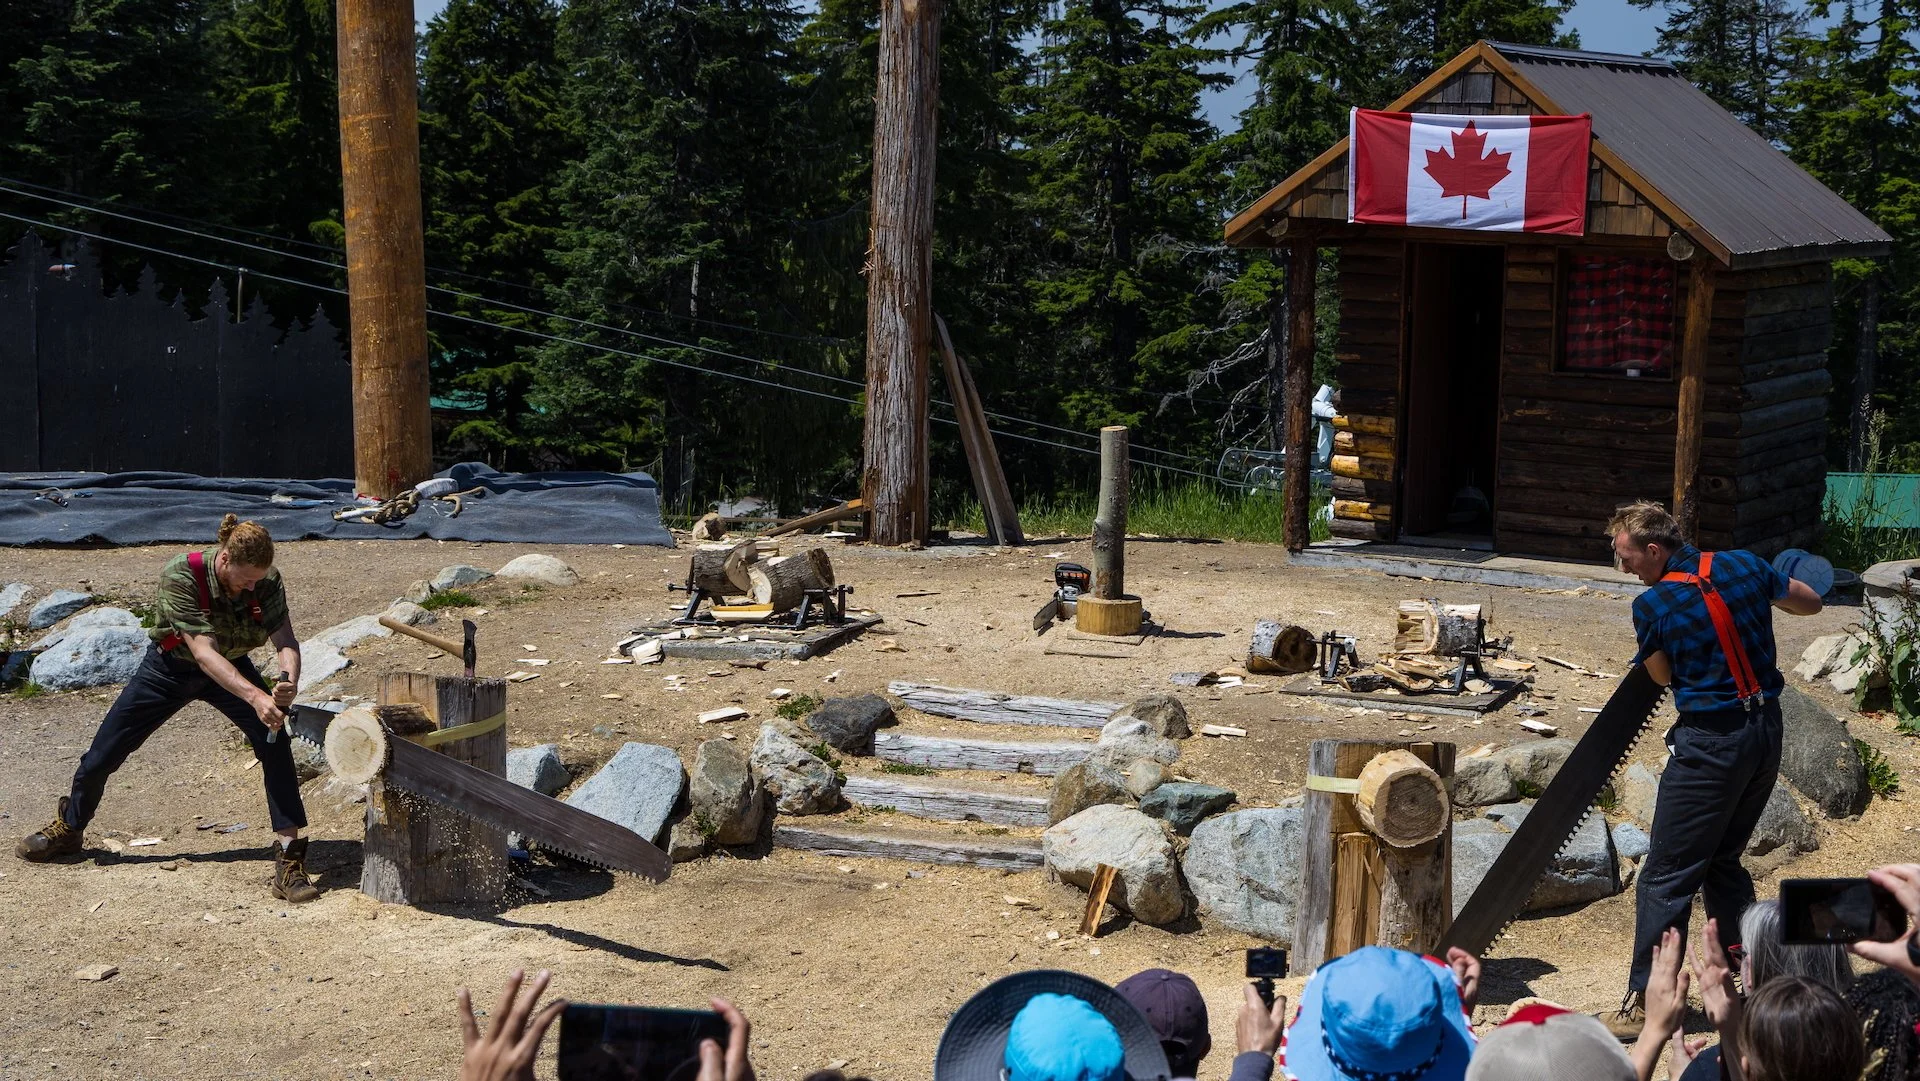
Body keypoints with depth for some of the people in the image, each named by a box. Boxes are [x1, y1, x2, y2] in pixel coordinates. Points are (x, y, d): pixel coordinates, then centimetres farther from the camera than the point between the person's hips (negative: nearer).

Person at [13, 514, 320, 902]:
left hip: (232, 667, 1)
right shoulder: (181, 577, -35)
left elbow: (285, 640, -29)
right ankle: (69, 829, 36)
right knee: (103, 754, 7)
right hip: (172, 667, -1)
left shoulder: (267, 582, -25)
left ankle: (290, 852, -19)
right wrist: (255, 696, -54)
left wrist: (289, 681, -53)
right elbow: (204, 652, -41)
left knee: (274, 743, -22)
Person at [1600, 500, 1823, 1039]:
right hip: (1767, 732, 7)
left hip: (1710, 742, -7)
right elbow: (1810, 603, 16)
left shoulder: (1650, 606, -12)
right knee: (1723, 863, 21)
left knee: (1666, 877, 0)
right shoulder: (1743, 566, 1)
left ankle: (1643, 1005, 1)